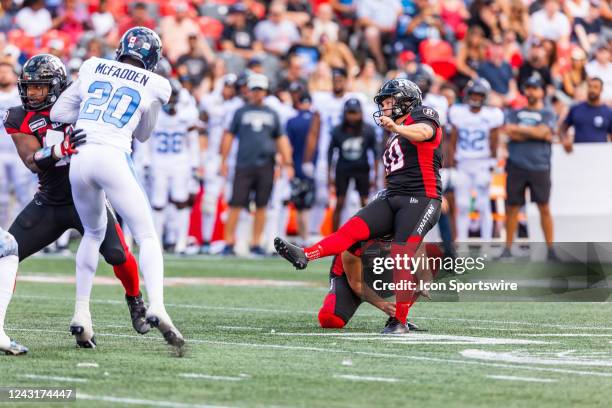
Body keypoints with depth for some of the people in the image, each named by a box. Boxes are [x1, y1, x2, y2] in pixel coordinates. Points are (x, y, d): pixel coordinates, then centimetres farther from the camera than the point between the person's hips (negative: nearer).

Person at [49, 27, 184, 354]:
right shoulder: (154, 86, 11)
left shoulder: (92, 68, 17)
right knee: (147, 237, 2)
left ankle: (82, 311, 18)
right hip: (113, 157, -4)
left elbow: (58, 113, 19)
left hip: (80, 158, 4)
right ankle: (156, 306, -21)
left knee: (93, 232, 25)